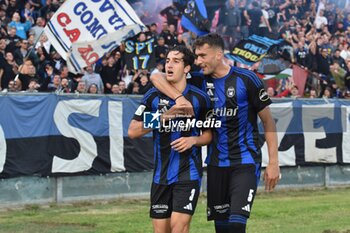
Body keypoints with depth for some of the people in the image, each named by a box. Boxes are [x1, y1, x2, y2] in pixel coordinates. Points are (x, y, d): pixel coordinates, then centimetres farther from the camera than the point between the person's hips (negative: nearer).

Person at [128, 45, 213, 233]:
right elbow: (132, 131, -3)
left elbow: (209, 133, 9)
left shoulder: (199, 98, -2)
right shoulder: (154, 96, 1)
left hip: (188, 172, -3)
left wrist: (193, 140, -12)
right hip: (161, 174, 3)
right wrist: (163, 117, -13)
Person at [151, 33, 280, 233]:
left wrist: (273, 163, -7)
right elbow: (156, 77, 0)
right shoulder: (201, 81, 3)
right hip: (216, 162, 5)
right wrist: (179, 98, -19)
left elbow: (268, 121, -3)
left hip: (246, 162, -4)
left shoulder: (246, 79, -7)